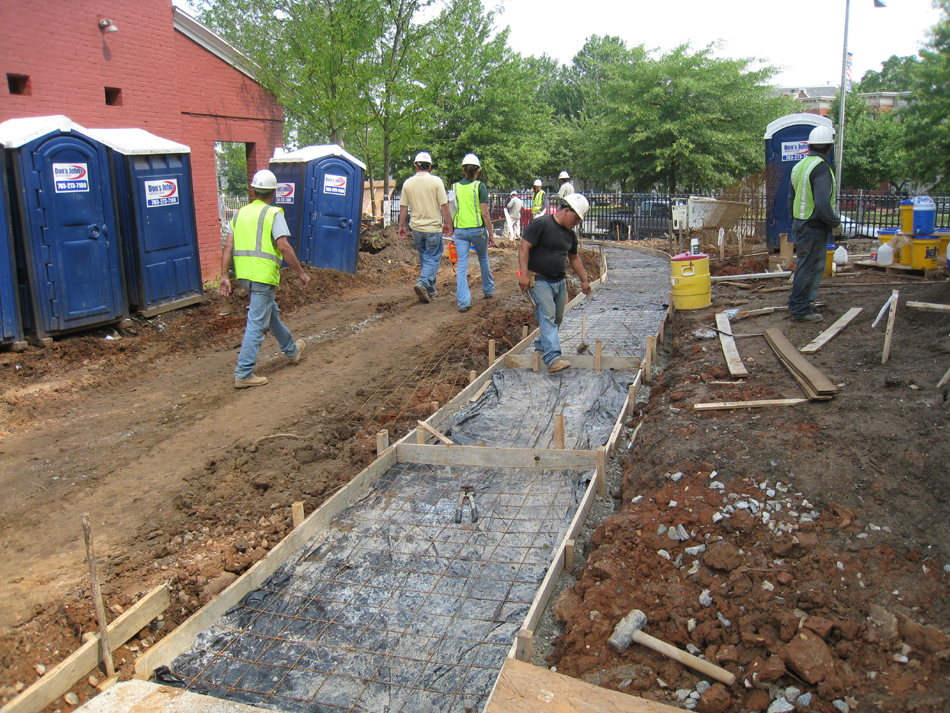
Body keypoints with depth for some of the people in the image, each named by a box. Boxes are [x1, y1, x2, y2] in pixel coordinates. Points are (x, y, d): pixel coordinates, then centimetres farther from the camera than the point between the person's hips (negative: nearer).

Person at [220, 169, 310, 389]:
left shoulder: (240, 213, 12)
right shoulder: (273, 214, -6)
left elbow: (228, 246, 6)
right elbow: (284, 247, -16)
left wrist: (224, 276, 6)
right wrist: (301, 272, -8)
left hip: (244, 275, 8)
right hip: (264, 275, -8)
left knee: (271, 313, 25)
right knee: (257, 324, -4)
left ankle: (291, 350, 45)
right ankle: (243, 374, -4)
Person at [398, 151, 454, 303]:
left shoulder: (408, 183, 2)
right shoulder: (436, 181, -8)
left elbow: (403, 207, 5)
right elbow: (444, 206, -9)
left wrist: (401, 226, 15)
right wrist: (448, 224, 1)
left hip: (416, 228, 4)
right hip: (433, 227, -4)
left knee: (424, 259, 16)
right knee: (432, 259, 2)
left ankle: (430, 290, 22)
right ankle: (423, 283, -19)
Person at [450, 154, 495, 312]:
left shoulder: (455, 187, 3)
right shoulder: (480, 186, -6)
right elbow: (485, 213, -9)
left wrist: (452, 229, 18)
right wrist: (490, 232, 0)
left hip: (460, 230, 2)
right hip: (477, 229, -2)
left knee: (461, 265, 1)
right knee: (483, 259, 22)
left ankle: (463, 301, -6)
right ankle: (488, 290, 37)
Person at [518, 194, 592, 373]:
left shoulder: (570, 233, 14)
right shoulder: (541, 224, -12)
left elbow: (574, 257, 27)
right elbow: (524, 248, -16)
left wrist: (584, 280, 30)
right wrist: (524, 274, -23)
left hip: (560, 281, 8)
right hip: (539, 280, -8)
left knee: (557, 319, 12)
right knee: (547, 316, -17)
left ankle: (542, 345, 35)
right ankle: (552, 358, -25)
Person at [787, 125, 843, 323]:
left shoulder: (799, 166, 11)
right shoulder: (821, 168, -18)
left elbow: (791, 199, 18)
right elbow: (822, 204, -26)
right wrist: (836, 223, -13)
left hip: (800, 225, 9)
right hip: (814, 228, -9)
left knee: (805, 266, 19)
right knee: (809, 268, -2)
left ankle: (796, 305, 28)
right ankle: (801, 310, 5)